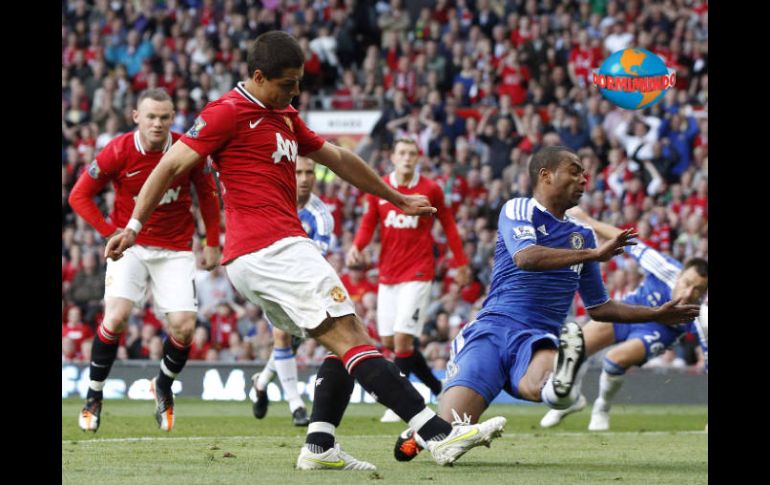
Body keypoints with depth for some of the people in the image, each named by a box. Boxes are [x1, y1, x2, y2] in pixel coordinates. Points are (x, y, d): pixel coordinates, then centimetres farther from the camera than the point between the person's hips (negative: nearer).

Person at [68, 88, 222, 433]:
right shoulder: (118, 151, -14)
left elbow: (207, 193, 8)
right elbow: (79, 195, -4)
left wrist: (212, 243, 9)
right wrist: (111, 232, -11)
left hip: (175, 249, 1)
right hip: (131, 246, -1)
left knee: (184, 327, -10)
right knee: (116, 316, -20)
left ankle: (164, 386, 21)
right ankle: (93, 398, -3)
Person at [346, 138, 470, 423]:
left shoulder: (431, 190, -2)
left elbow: (448, 225, 9)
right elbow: (368, 224, 10)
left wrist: (461, 263, 10)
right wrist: (356, 247, -11)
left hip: (418, 273, -4)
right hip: (388, 274, 4)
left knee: (402, 338, -14)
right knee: (388, 340, 4)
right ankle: (439, 388, 20)